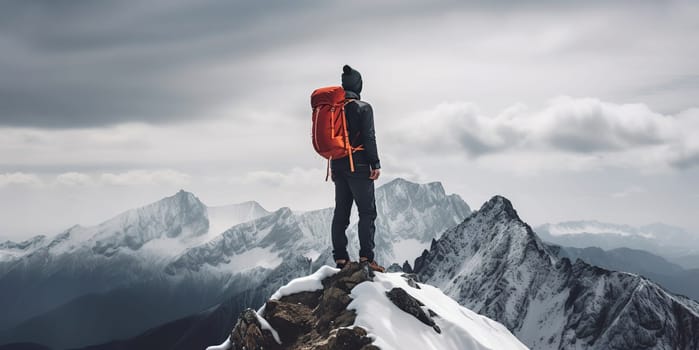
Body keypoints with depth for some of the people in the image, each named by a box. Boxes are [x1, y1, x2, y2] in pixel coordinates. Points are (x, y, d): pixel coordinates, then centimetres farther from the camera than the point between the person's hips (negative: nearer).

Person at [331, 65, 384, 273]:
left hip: (338, 167, 6)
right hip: (358, 166, -6)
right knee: (367, 212, -4)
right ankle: (366, 257, -11)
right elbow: (369, 138, -14)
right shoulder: (363, 108, -8)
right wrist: (375, 164, -10)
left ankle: (340, 258, 8)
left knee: (340, 213, 9)